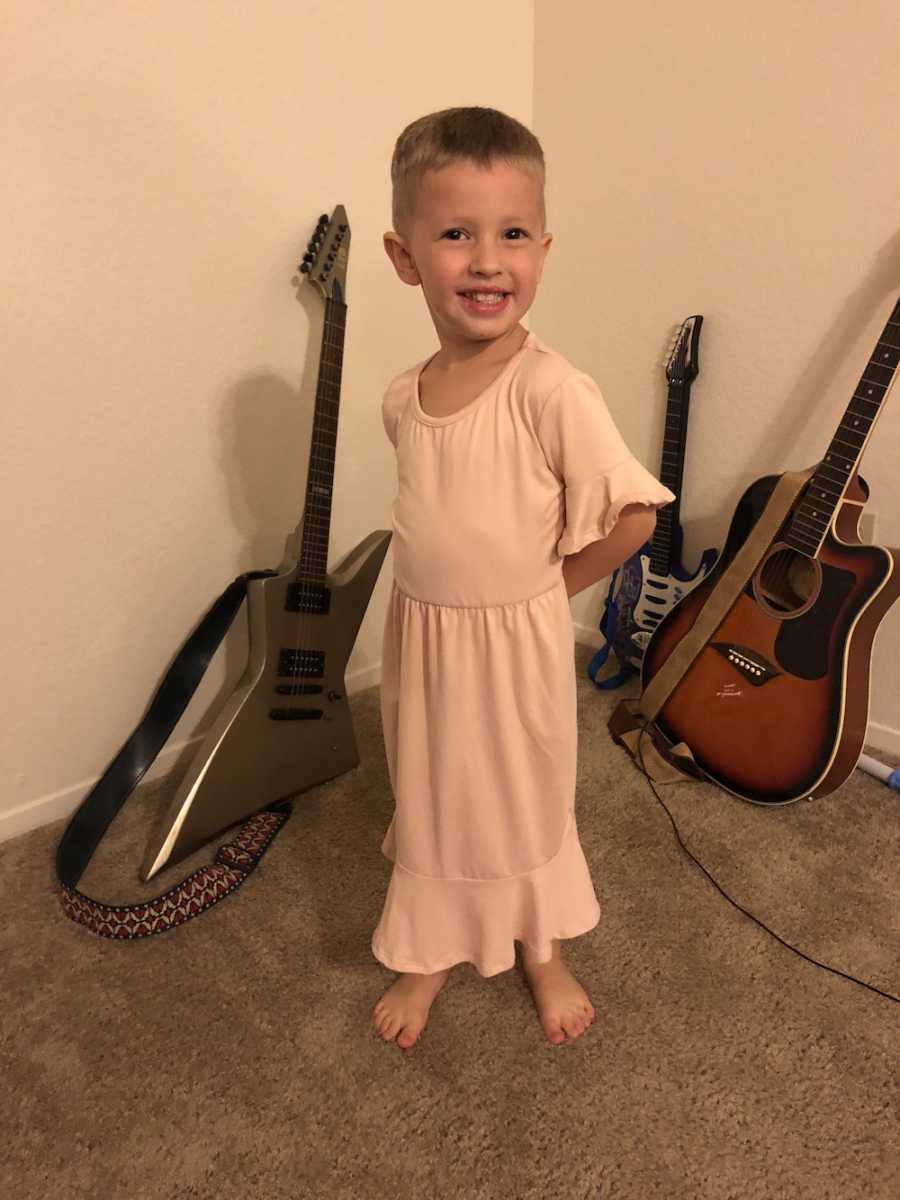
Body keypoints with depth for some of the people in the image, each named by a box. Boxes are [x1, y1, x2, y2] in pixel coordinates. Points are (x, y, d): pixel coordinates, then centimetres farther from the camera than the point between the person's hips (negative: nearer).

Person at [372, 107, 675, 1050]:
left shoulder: (551, 389, -21)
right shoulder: (402, 398, -3)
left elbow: (632, 515, -20)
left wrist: (544, 585, -9)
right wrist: (458, 589, 3)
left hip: (515, 642, -5)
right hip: (418, 635, 5)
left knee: (526, 803, 16)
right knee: (428, 799, 20)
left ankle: (543, 956, 46)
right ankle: (429, 956, 46)